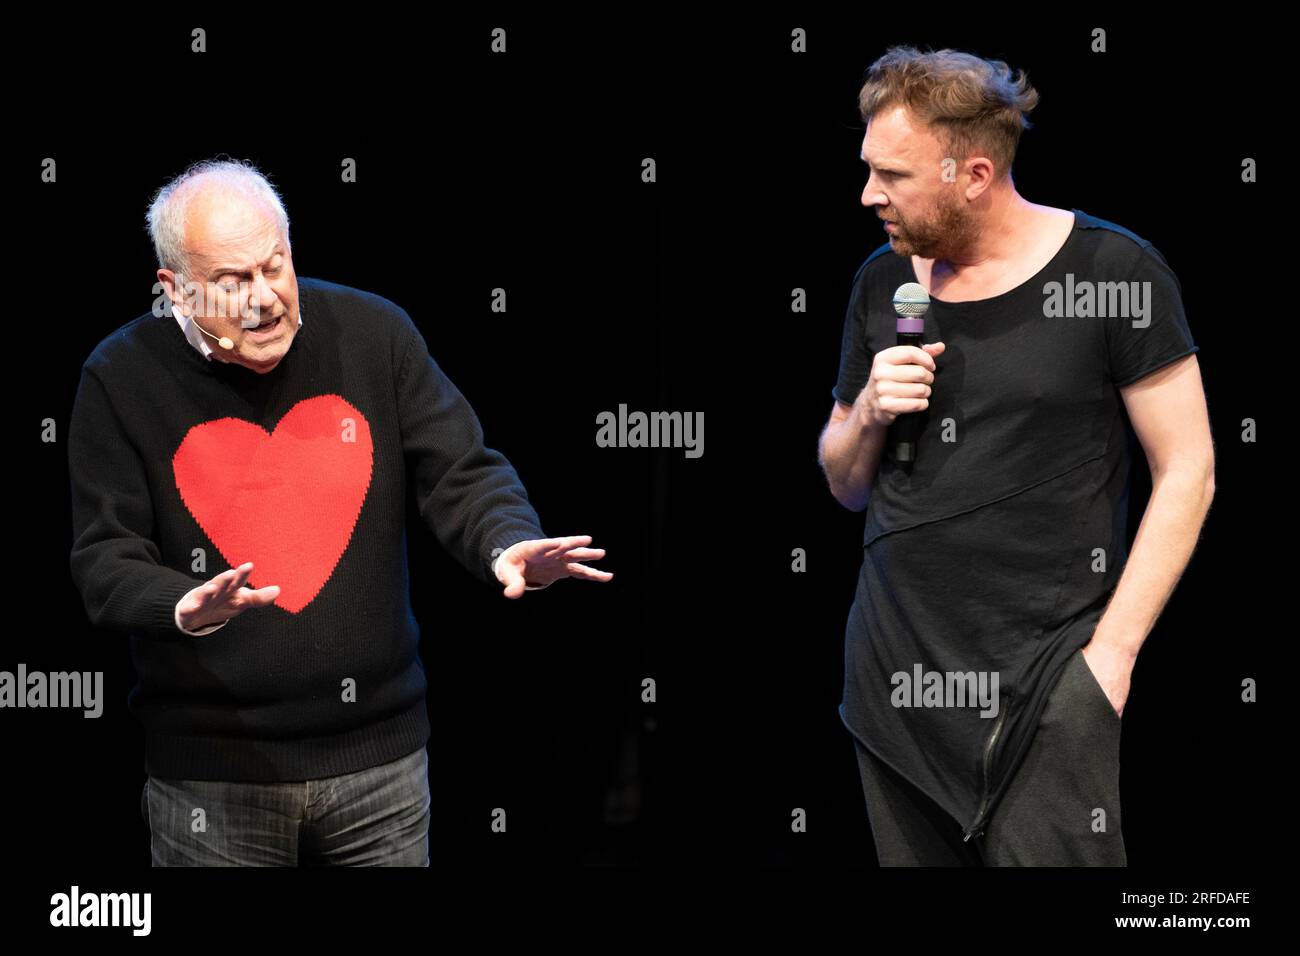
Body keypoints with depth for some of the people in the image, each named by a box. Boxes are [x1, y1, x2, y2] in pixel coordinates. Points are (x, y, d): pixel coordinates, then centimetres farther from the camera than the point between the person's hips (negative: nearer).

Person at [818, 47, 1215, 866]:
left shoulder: (1113, 270, -6)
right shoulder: (884, 282, 9)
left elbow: (1187, 471, -4)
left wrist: (1113, 649, -10)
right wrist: (869, 413, -3)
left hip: (1043, 679, -5)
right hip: (895, 669, 5)